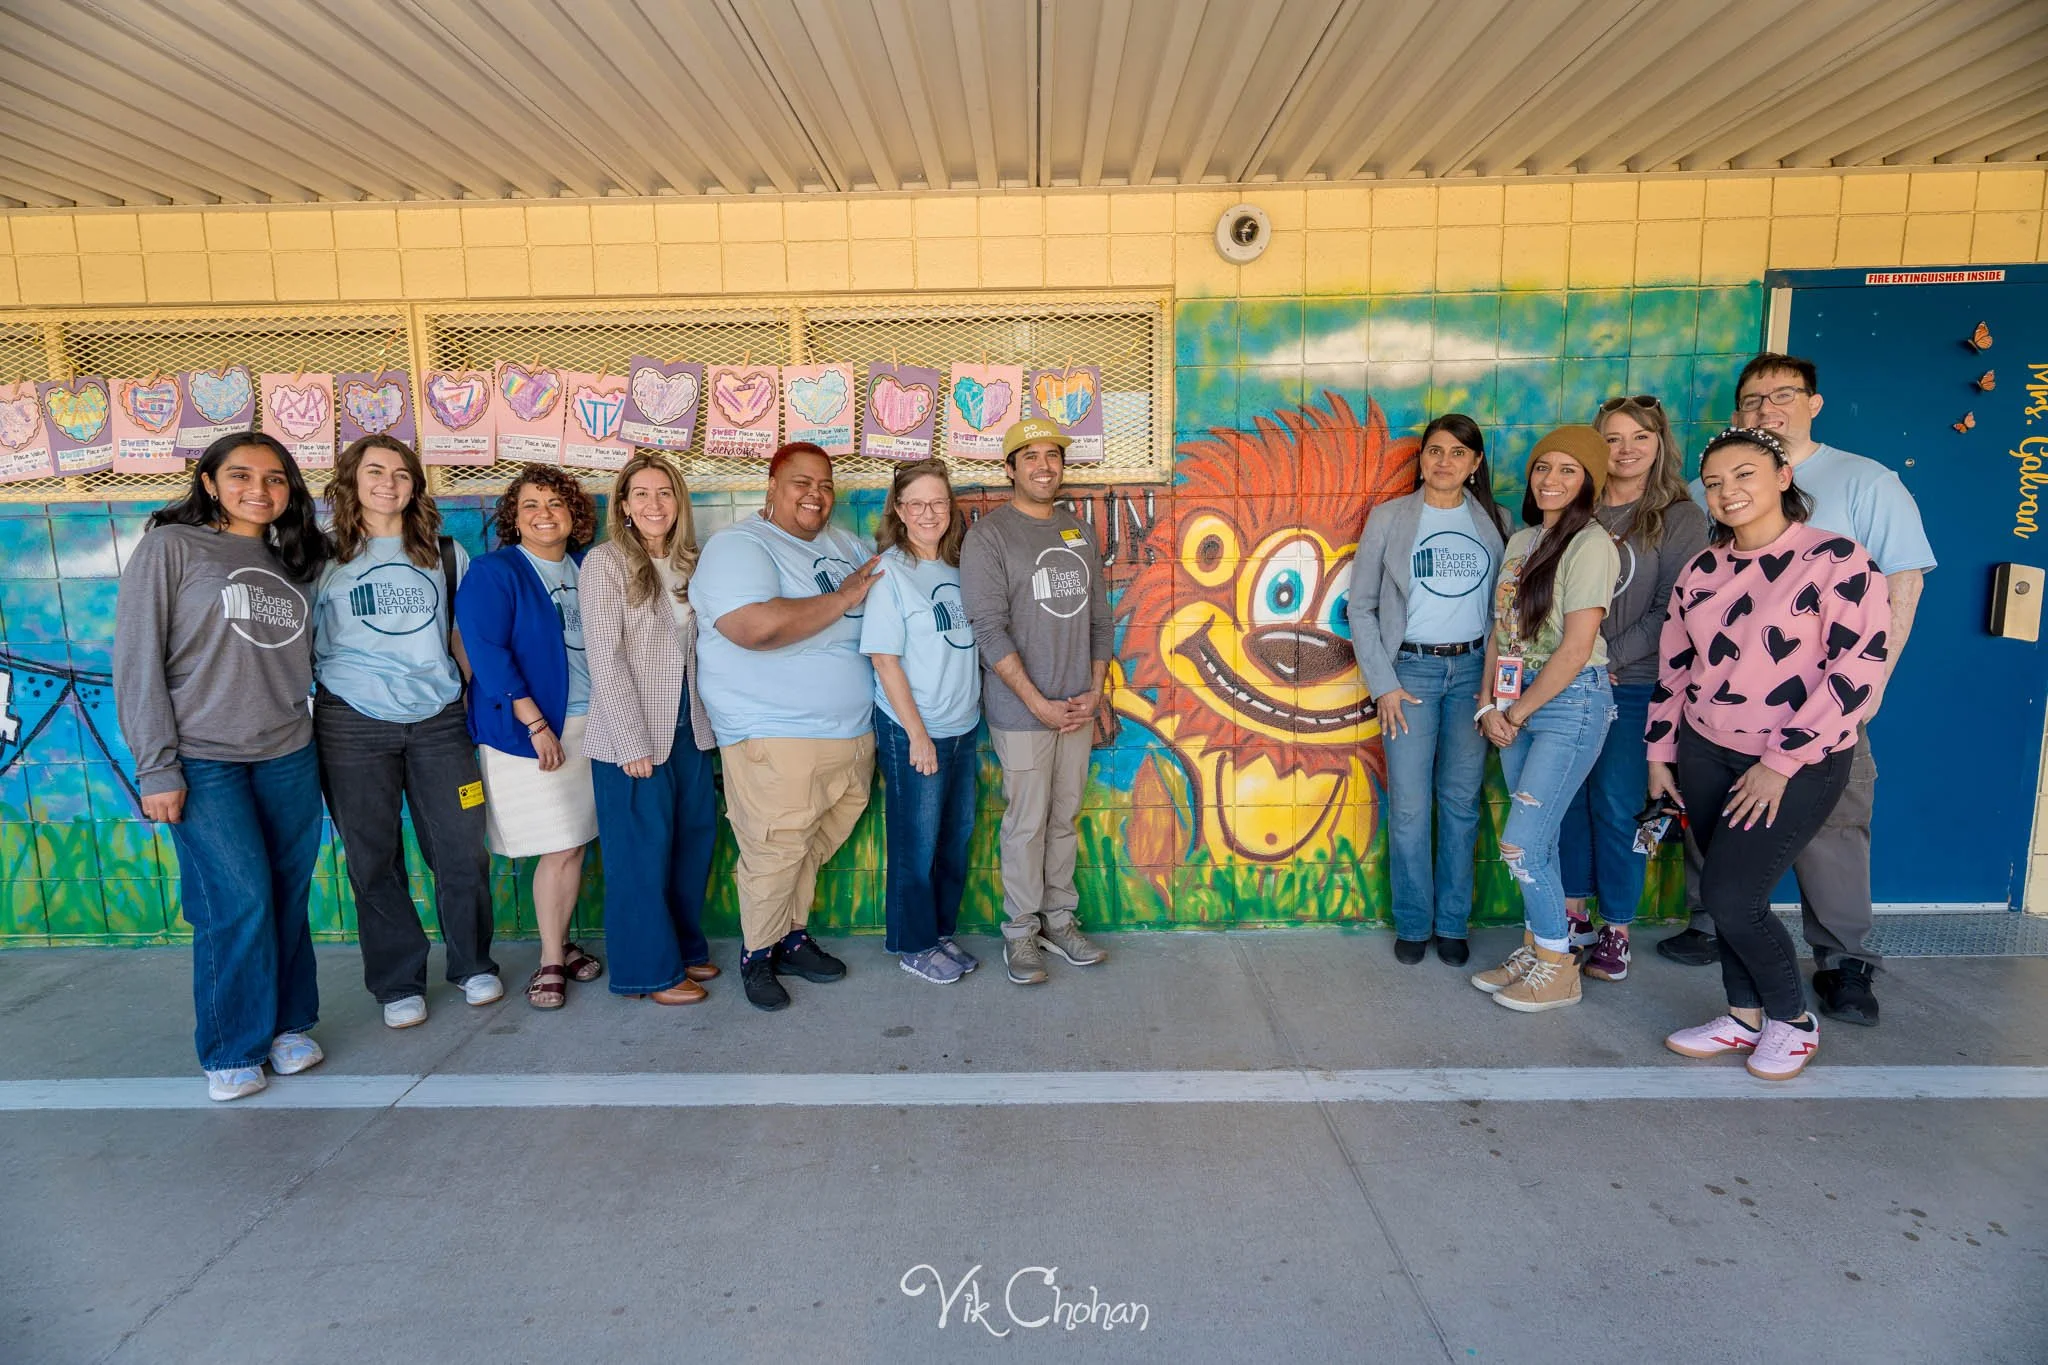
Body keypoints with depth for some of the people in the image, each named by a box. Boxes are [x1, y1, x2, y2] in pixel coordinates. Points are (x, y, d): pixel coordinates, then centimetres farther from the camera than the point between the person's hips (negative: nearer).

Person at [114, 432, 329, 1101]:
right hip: (204, 762, -4)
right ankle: (232, 1051, 13)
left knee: (290, 897, 7)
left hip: (289, 758, 4)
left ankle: (289, 1023, 25)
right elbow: (137, 661, -6)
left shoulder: (294, 562, 11)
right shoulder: (171, 547, -3)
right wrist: (156, 768, -9)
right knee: (240, 902, -6)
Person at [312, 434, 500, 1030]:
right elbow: (299, 642, 7)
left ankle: (472, 965, 23)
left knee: (461, 849, 3)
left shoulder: (445, 554, 10)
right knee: (374, 859, 6)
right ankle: (398, 983, 21)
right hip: (353, 725, -1)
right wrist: (302, 714, 0)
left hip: (438, 719, 1)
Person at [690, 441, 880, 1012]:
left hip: (852, 732, 7)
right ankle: (758, 954, 20)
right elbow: (756, 627, -28)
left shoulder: (842, 544, 14)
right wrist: (843, 598, -18)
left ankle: (792, 936, 33)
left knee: (811, 850, 15)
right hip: (775, 739, -7)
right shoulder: (738, 546, -11)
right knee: (774, 856, -1)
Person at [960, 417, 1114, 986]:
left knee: (1066, 817, 13)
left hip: (1077, 705, 5)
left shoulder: (1080, 532, 11)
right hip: (1021, 710, -5)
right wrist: (1039, 703, -15)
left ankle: (1059, 921, 26)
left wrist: (1094, 690, 2)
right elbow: (988, 629, -14)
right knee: (1028, 822, 2)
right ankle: (1021, 931, 17)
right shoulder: (989, 534, -7)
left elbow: (1099, 615, 14)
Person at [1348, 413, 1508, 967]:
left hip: (1472, 670, 2)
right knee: (1409, 807, -2)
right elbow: (1361, 606, 0)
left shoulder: (1495, 521, 7)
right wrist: (1383, 684, -6)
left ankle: (1452, 924, 20)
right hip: (1410, 670, -2)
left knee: (1461, 802, 6)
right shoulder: (1389, 518, 1)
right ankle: (1412, 925, 14)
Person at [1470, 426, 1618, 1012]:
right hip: (1516, 701, 7)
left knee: (1522, 842, -7)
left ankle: (1557, 969, 10)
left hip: (1569, 701, -7)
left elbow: (1576, 648, -16)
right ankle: (1535, 948, 25)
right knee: (1538, 840, 13)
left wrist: (1517, 711, -10)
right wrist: (1489, 705, 1)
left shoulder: (1590, 545, -11)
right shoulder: (1520, 541, 12)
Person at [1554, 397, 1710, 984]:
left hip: (1632, 686, -3)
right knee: (1568, 798, 9)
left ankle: (1616, 930, 16)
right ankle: (1572, 915, 24)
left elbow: (1670, 611, -8)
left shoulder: (1681, 517, -2)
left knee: (1616, 805, 1)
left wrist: (1607, 659, -15)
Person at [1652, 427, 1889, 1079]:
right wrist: (1660, 753, 13)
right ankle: (1744, 1017, 28)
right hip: (1705, 755, 5)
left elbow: (1858, 672, -16)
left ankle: (1792, 1020, 18)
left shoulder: (1836, 560, -12)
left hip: (1798, 765, -5)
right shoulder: (1702, 571, 6)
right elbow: (1674, 665, 13)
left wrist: (1781, 762, -16)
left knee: (1730, 896, -7)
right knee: (1724, 894, 10)